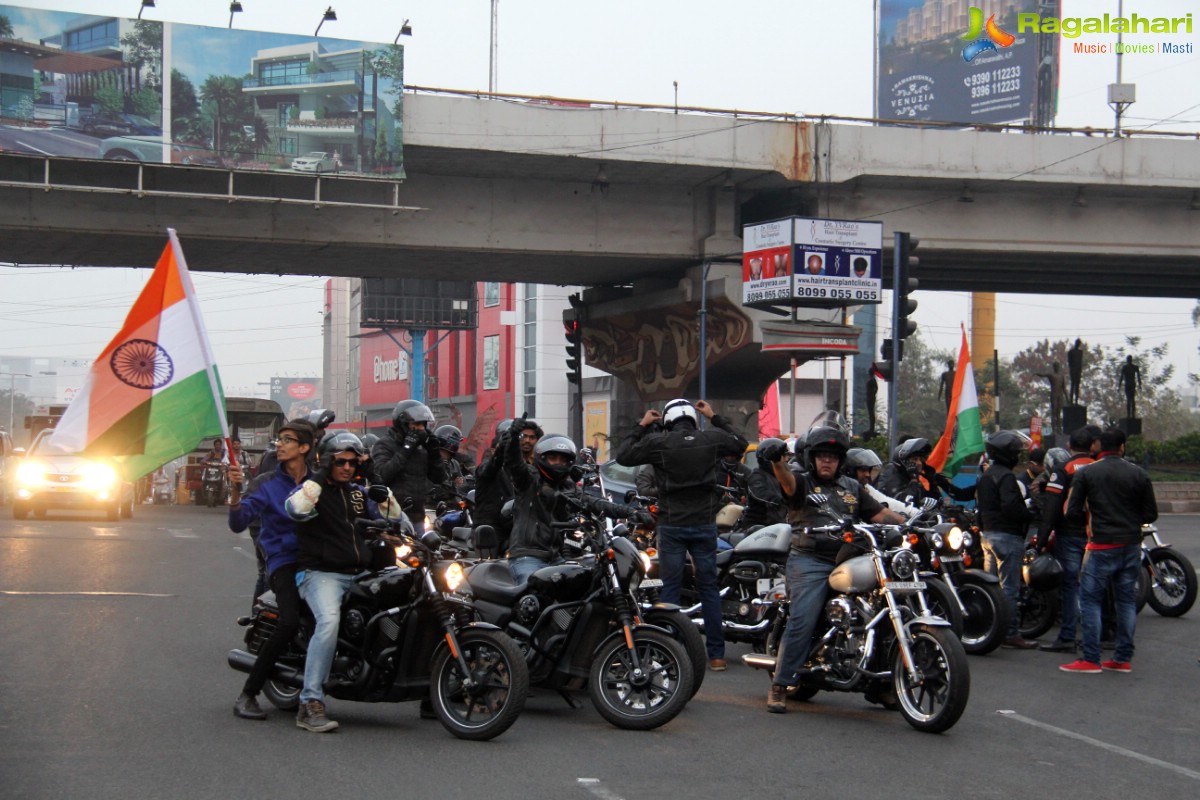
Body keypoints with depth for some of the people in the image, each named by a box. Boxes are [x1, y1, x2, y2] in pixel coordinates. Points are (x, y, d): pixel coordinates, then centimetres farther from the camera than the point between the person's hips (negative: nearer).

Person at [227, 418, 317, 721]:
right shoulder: (266, 484, 4)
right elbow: (238, 523, -7)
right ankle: (247, 694, -14)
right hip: (284, 560, -3)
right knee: (289, 622, -27)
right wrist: (235, 491, -22)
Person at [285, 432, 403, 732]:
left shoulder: (359, 493, 22)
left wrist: (385, 496, 4)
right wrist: (319, 477, -18)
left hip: (360, 573, 7)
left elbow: (393, 518, 23)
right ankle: (310, 703, -34)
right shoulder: (310, 488, 4)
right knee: (329, 620, -33)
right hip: (320, 572, -7)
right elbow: (296, 510, -19)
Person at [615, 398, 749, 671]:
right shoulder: (712, 439, -1)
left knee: (670, 587, 5)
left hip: (671, 526, -1)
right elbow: (741, 444, 18)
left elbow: (623, 455, 3)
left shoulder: (657, 442, -8)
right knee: (709, 587, 7)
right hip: (704, 524, 2)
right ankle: (716, 654, 8)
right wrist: (716, 418, 24)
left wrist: (641, 426, 12)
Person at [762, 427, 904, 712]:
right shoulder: (802, 482, 7)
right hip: (810, 562, -5)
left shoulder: (852, 487, 23)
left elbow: (880, 513, 19)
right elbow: (787, 481, -16)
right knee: (802, 622, -17)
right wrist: (777, 462, -39)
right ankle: (779, 686, -13)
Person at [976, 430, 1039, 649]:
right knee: (1009, 587, -7)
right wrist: (1030, 514, -11)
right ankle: (1011, 633, -7)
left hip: (987, 533, 10)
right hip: (1007, 535, -10)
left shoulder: (986, 475, 16)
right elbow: (1011, 507, -26)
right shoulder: (1005, 476, -16)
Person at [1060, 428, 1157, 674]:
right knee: (1127, 600, 10)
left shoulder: (1086, 474, -6)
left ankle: (1090, 659, -3)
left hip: (1102, 545, -3)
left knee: (1090, 600, 1)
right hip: (1131, 546, 4)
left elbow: (1072, 511, -6)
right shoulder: (1138, 474, 1)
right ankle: (1123, 658, 12)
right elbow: (1151, 514, 4)